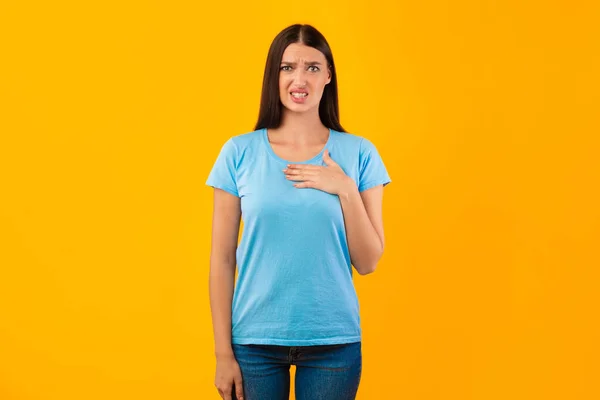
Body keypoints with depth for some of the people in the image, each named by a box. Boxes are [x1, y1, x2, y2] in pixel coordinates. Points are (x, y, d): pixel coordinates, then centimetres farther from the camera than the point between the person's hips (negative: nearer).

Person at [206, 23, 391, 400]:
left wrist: (346, 191, -13)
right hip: (255, 340, 0)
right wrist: (223, 353, -3)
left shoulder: (359, 153, -1)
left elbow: (367, 263, -1)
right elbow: (222, 260, -1)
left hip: (334, 341, 0)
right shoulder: (239, 153, -2)